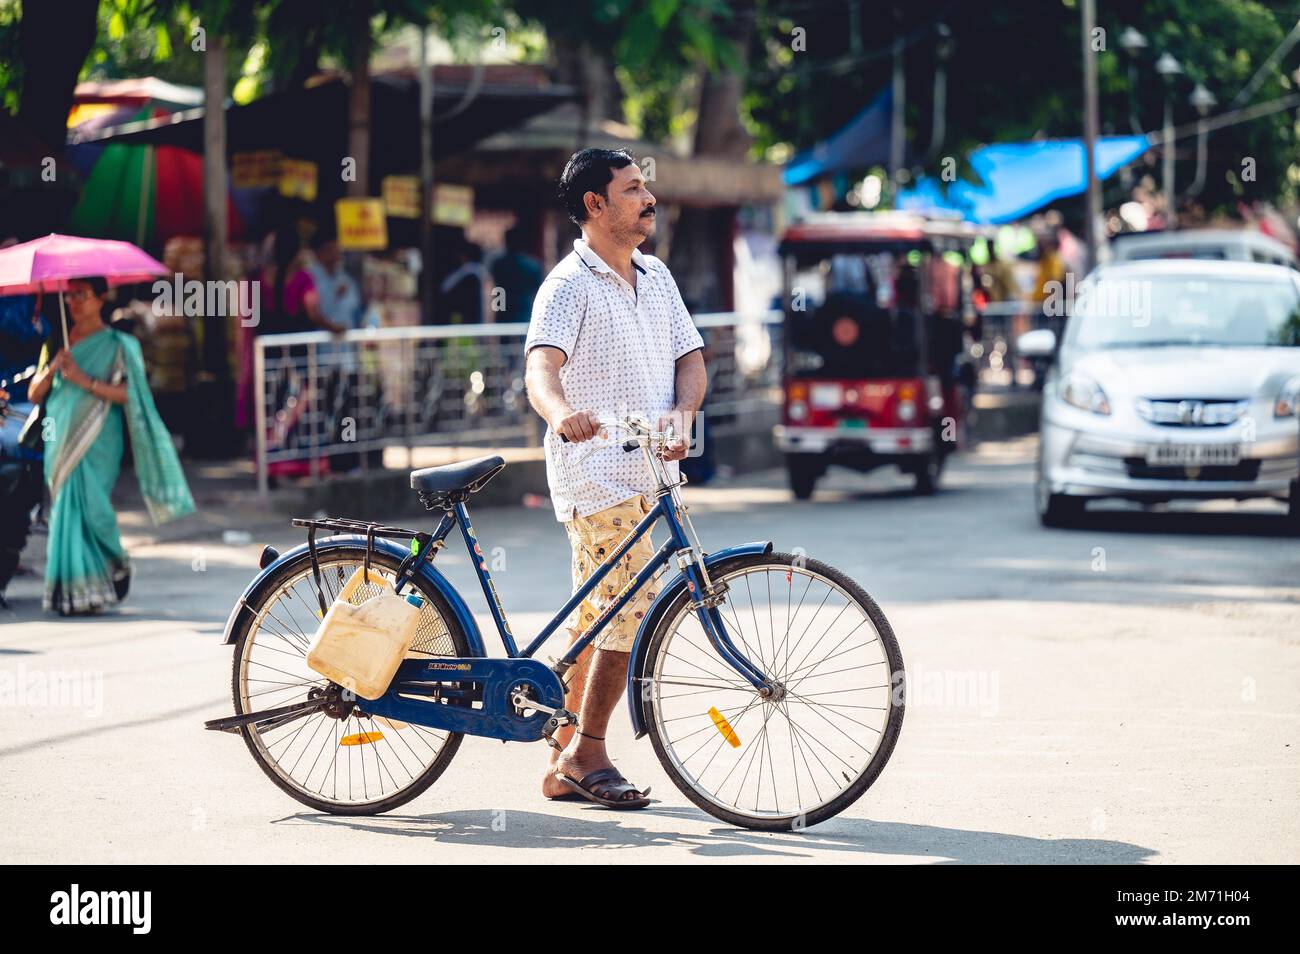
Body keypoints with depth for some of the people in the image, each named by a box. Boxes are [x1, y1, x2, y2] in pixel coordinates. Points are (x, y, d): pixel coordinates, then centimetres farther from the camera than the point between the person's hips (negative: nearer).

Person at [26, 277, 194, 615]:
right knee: (65, 507, -1)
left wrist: (85, 381, -16)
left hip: (95, 443, -4)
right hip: (60, 439, 4)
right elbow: (34, 394, 11)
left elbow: (130, 393, -9)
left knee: (84, 507, -12)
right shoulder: (57, 342, 15)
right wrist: (51, 368, -8)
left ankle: (87, 590, 1)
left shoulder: (115, 344, 2)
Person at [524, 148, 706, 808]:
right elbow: (541, 367, -25)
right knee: (636, 607, -14)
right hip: (594, 472, -7)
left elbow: (689, 357, 11)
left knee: (599, 618, 11)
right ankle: (587, 753, -4)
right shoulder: (569, 285, -10)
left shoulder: (657, 279, 14)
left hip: (646, 469, 8)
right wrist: (560, 413, -47)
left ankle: (566, 765, 18)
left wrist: (681, 414, -10)